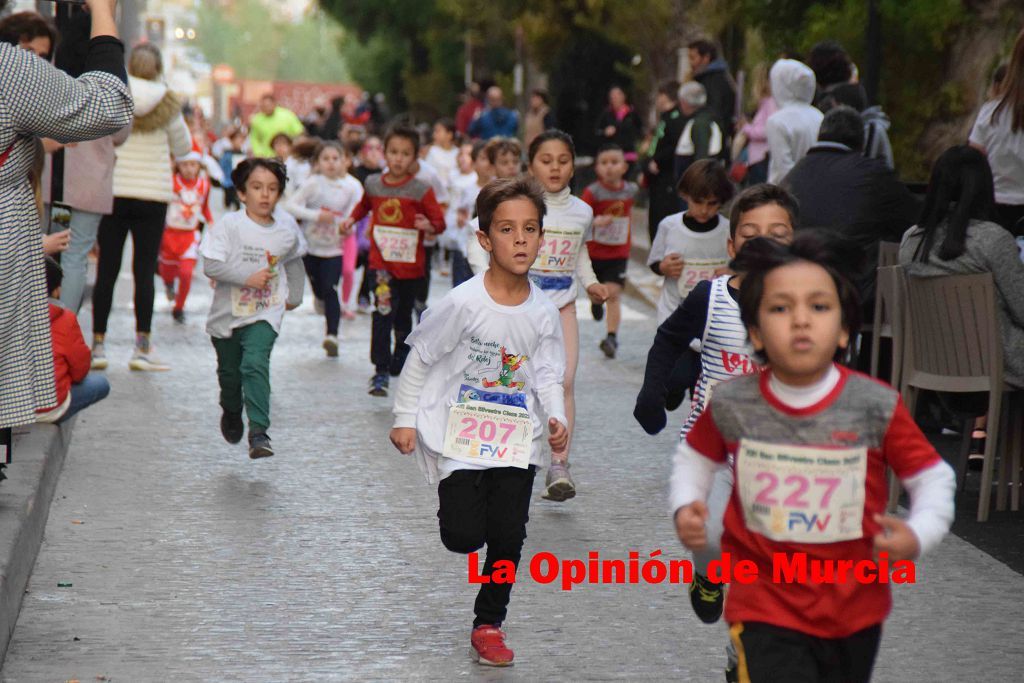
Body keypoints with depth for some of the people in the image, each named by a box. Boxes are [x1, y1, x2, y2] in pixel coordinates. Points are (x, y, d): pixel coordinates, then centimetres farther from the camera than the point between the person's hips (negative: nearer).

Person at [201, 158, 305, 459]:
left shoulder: (286, 235, 0)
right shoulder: (229, 225, -12)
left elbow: (294, 261, 24)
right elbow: (210, 265, -21)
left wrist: (295, 295, 22)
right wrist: (248, 276, -25)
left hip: (264, 314, 0)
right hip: (227, 314, 0)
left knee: (255, 365, -22)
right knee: (229, 372, 17)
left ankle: (259, 431, -26)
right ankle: (232, 413, 48)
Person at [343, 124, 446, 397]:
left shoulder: (421, 190, -7)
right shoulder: (373, 184, 3)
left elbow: (439, 221, -7)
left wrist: (429, 226, -27)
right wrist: (352, 219, 10)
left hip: (411, 264, 0)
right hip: (382, 262, 0)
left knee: (403, 317, 15)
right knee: (383, 313, -16)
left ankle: (401, 360, 38)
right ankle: (381, 371, -17)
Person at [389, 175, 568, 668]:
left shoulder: (543, 313, -4)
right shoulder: (464, 303, -15)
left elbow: (547, 374, 5)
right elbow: (420, 357, -4)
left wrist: (556, 419, -13)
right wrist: (405, 419, -3)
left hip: (518, 438, 3)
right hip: (461, 435, -3)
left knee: (508, 538, 1)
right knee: (465, 537, -9)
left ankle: (489, 625, 20)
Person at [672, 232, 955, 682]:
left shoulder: (876, 407, -13)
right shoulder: (730, 405, -10)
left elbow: (932, 477, -2)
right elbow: (695, 457, 11)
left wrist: (919, 535, -20)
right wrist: (685, 507, -7)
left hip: (855, 608, 2)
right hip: (765, 608, -2)